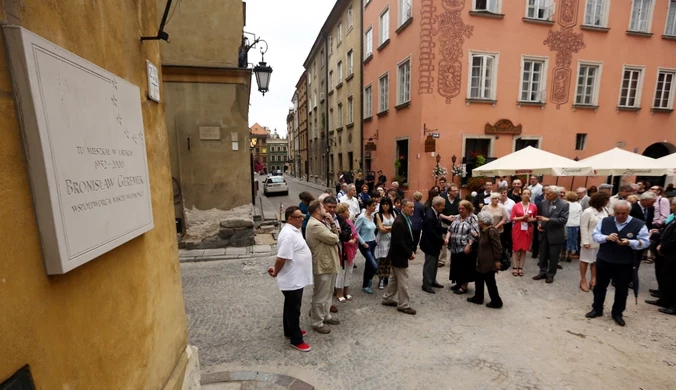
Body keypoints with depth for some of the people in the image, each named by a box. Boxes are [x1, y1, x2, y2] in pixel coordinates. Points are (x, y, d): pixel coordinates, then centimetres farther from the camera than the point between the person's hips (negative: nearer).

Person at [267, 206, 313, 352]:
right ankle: (296, 340, 21)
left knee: (291, 307, 23)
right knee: (293, 309, 6)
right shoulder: (289, 235, -27)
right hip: (292, 280, -10)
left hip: (296, 278, 10)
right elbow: (281, 258, -28)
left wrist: (275, 268, 10)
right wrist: (276, 272, -12)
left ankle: (290, 331, 40)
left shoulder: (294, 230, 7)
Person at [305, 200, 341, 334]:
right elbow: (334, 238, -23)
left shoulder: (320, 223, 11)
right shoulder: (315, 225, -24)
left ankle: (326, 315, 38)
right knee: (321, 296, 4)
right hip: (323, 265, -11)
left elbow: (335, 234, 8)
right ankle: (317, 323, 19)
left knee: (328, 293, 23)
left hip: (329, 263, 11)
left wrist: (332, 223, -6)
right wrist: (334, 233, -2)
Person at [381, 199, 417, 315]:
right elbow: (399, 242, -26)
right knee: (403, 282, 3)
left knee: (395, 279, 21)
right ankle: (404, 305, 18)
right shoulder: (399, 222, -25)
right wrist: (410, 253, -17)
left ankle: (387, 299, 34)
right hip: (399, 256, -10)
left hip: (400, 255, 10)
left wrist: (411, 251, 4)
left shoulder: (406, 219, 6)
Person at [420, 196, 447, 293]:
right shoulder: (429, 216, -29)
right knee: (429, 265, 4)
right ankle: (426, 285, 19)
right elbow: (433, 233, -27)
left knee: (434, 264, 21)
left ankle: (432, 281, 37)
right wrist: (443, 241, -15)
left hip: (434, 244, 9)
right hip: (430, 244, -9)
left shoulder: (435, 213, 0)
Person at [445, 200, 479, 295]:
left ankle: (464, 287, 15)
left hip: (465, 248, -7)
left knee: (464, 267, 3)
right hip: (455, 247, 7)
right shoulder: (457, 217, 11)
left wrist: (468, 245, -23)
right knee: (457, 266, 15)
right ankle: (459, 283, 30)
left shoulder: (473, 218, -10)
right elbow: (450, 229, 14)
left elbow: (474, 234, -17)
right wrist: (447, 237, -3)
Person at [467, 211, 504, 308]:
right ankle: (478, 298, 31)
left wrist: (497, 260, -19)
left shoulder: (491, 231, -22)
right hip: (482, 261, 10)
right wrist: (476, 236, 5)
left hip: (489, 262, -10)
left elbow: (498, 247, -22)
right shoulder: (483, 230, 7)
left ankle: (496, 302, 20)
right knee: (479, 279, 18)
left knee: (490, 282, 4)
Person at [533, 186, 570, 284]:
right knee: (543, 255, 13)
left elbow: (564, 220, -19)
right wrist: (539, 223, -5)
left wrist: (548, 220, -26)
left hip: (555, 235, -4)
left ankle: (550, 275, 23)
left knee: (553, 257, 9)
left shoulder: (564, 205, -12)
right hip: (544, 233, 4)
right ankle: (543, 272, 26)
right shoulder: (544, 202, 2)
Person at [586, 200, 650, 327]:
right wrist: (606, 237, -19)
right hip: (603, 261, 2)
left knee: (622, 290, 11)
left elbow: (645, 242, -7)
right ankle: (597, 309, 28)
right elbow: (595, 235, 1)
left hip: (624, 264, -1)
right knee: (600, 286, 13)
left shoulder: (639, 225, -7)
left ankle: (617, 313, 29)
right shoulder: (605, 221, -1)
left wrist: (630, 242, -25)